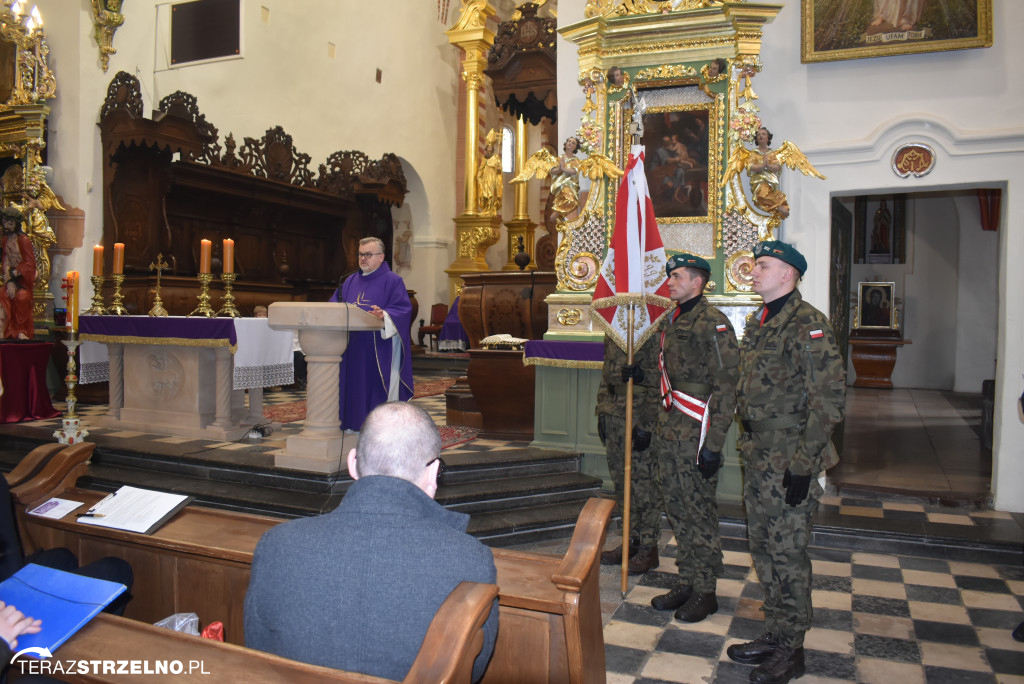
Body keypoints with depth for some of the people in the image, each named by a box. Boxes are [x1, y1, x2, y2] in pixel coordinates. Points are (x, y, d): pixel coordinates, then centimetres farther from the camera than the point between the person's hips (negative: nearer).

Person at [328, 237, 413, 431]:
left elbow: (402, 309, -11)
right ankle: (352, 428, 15)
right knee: (352, 389, 7)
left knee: (378, 392, -4)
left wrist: (384, 315, -30)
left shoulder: (393, 281, 0)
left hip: (379, 350, -6)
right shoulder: (350, 281, 18)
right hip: (352, 350, 6)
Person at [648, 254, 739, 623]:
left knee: (699, 512, 1)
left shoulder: (713, 323, -12)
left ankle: (705, 592, 15)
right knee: (677, 510, 14)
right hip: (669, 435, 8)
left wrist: (713, 444, -19)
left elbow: (726, 387, -16)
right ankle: (687, 582, 27)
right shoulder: (670, 322, 14)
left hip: (696, 435, -8)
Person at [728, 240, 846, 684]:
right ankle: (774, 635, 31)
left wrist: (803, 464, -20)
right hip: (758, 457, 9)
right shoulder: (758, 322, 13)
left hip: (790, 462, -9)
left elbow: (829, 398, -19)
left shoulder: (808, 324, -15)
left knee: (787, 551, 2)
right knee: (763, 546, 16)